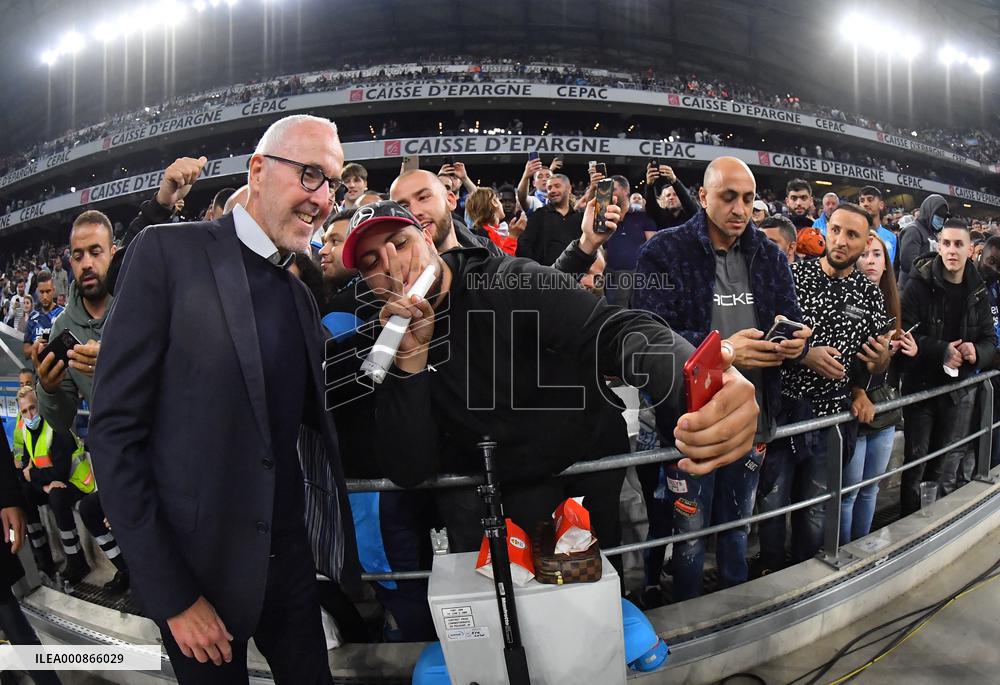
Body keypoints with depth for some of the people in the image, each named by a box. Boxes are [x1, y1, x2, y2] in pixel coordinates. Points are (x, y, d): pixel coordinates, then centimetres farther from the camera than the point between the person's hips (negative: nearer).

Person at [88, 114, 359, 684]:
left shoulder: (302, 296, 8)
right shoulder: (170, 253, -11)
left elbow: (313, 416, 9)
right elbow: (114, 429, -13)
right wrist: (172, 595, -14)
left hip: (288, 555, 5)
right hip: (197, 568, -5)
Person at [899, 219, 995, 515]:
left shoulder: (977, 291, 5)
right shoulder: (920, 284, -9)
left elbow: (990, 338, 9)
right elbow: (905, 331, -15)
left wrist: (977, 352, -12)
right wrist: (941, 351, -24)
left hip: (960, 389, 4)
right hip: (920, 385, -3)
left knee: (947, 467, 13)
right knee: (915, 460, 5)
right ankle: (908, 523, 19)